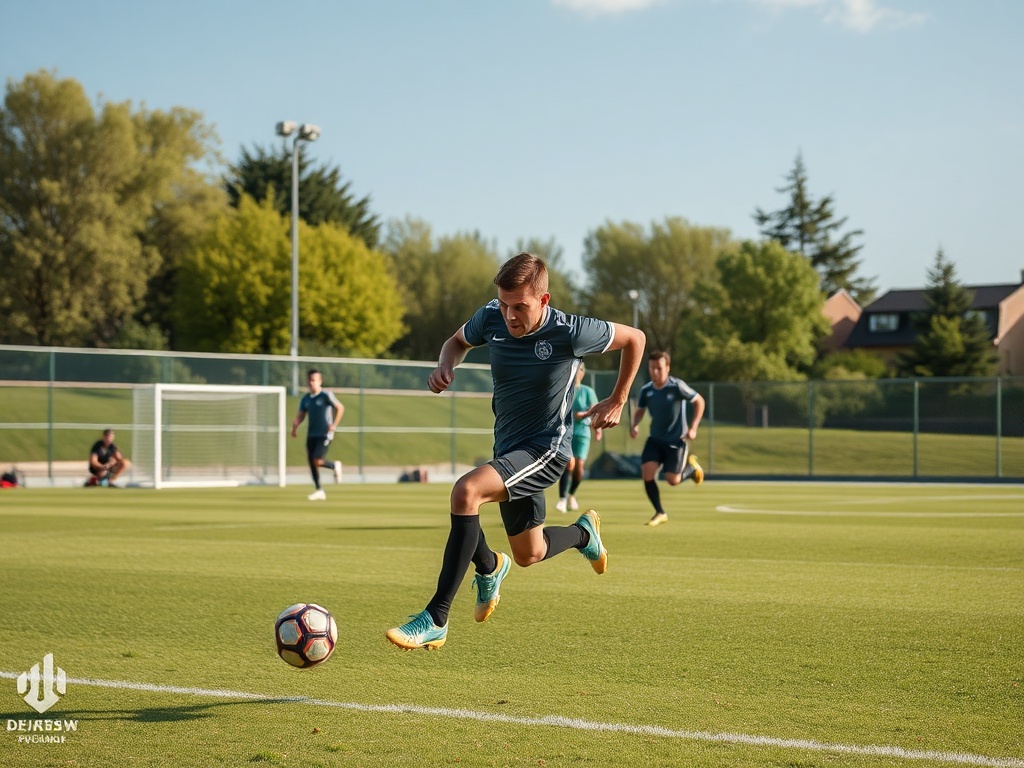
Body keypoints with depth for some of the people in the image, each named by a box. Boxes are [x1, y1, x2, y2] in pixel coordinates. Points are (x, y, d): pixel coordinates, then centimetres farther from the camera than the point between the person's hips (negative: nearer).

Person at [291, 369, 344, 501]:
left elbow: (340, 408, -5)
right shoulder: (306, 398, 10)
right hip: (311, 434, 6)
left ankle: (335, 466, 13)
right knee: (311, 463, 3)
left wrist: (334, 425, -13)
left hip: (325, 434, -6)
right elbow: (300, 415, 13)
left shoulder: (326, 395, -7)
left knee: (317, 461, -18)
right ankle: (319, 491, 13)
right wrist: (295, 426, -7)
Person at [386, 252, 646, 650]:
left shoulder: (570, 332, -20)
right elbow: (459, 341, 15)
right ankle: (583, 533, 56)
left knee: (466, 492, -32)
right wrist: (445, 366, -8)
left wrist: (616, 403, 2)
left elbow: (634, 339, -3)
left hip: (545, 451, -7)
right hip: (509, 448, 7)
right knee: (529, 555, 19)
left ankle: (435, 620, -29)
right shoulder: (491, 318, -8)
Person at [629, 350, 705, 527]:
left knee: (672, 480, -8)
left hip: (676, 439, -4)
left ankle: (691, 467, 29)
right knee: (647, 473, -14)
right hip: (655, 439, 4)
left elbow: (699, 401, -6)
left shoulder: (677, 386, -16)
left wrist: (693, 427, -12)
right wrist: (633, 425, -9)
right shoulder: (646, 390, -3)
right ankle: (660, 513, 2)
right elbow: (639, 411, 13)